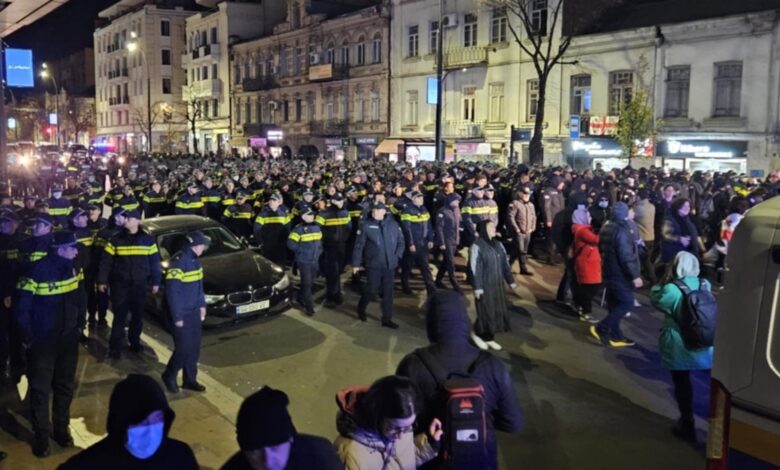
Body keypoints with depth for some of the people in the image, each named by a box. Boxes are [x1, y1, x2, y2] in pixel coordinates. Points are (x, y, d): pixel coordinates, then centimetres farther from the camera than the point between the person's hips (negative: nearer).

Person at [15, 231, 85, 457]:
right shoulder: (37, 271, -20)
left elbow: (81, 297, 10)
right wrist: (27, 338, -10)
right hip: (42, 342, -5)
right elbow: (22, 308, -14)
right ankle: (41, 436, 22)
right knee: (40, 390, 7)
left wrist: (80, 325, 9)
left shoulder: (73, 268, -3)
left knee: (65, 387, 16)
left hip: (69, 339, 5)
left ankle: (61, 429, 32)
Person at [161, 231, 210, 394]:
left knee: (194, 348, 11)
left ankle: (190, 380, 23)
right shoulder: (178, 262, -20)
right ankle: (169, 376, 20)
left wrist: (202, 305, 14)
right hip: (182, 314, -8)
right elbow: (172, 292, -21)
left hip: (194, 312, 8)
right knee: (184, 348, -3)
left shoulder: (195, 260, 7)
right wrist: (177, 317, -19)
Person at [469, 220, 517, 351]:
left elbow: (505, 263, 14)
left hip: (497, 284, 8)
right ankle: (478, 334, 21)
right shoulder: (477, 246, -14)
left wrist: (510, 280, 12)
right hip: (484, 285, -7)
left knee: (498, 311, 10)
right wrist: (477, 287, -18)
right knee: (486, 311, -2)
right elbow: (475, 268, -16)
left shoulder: (498, 244, 10)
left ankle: (489, 338, 22)